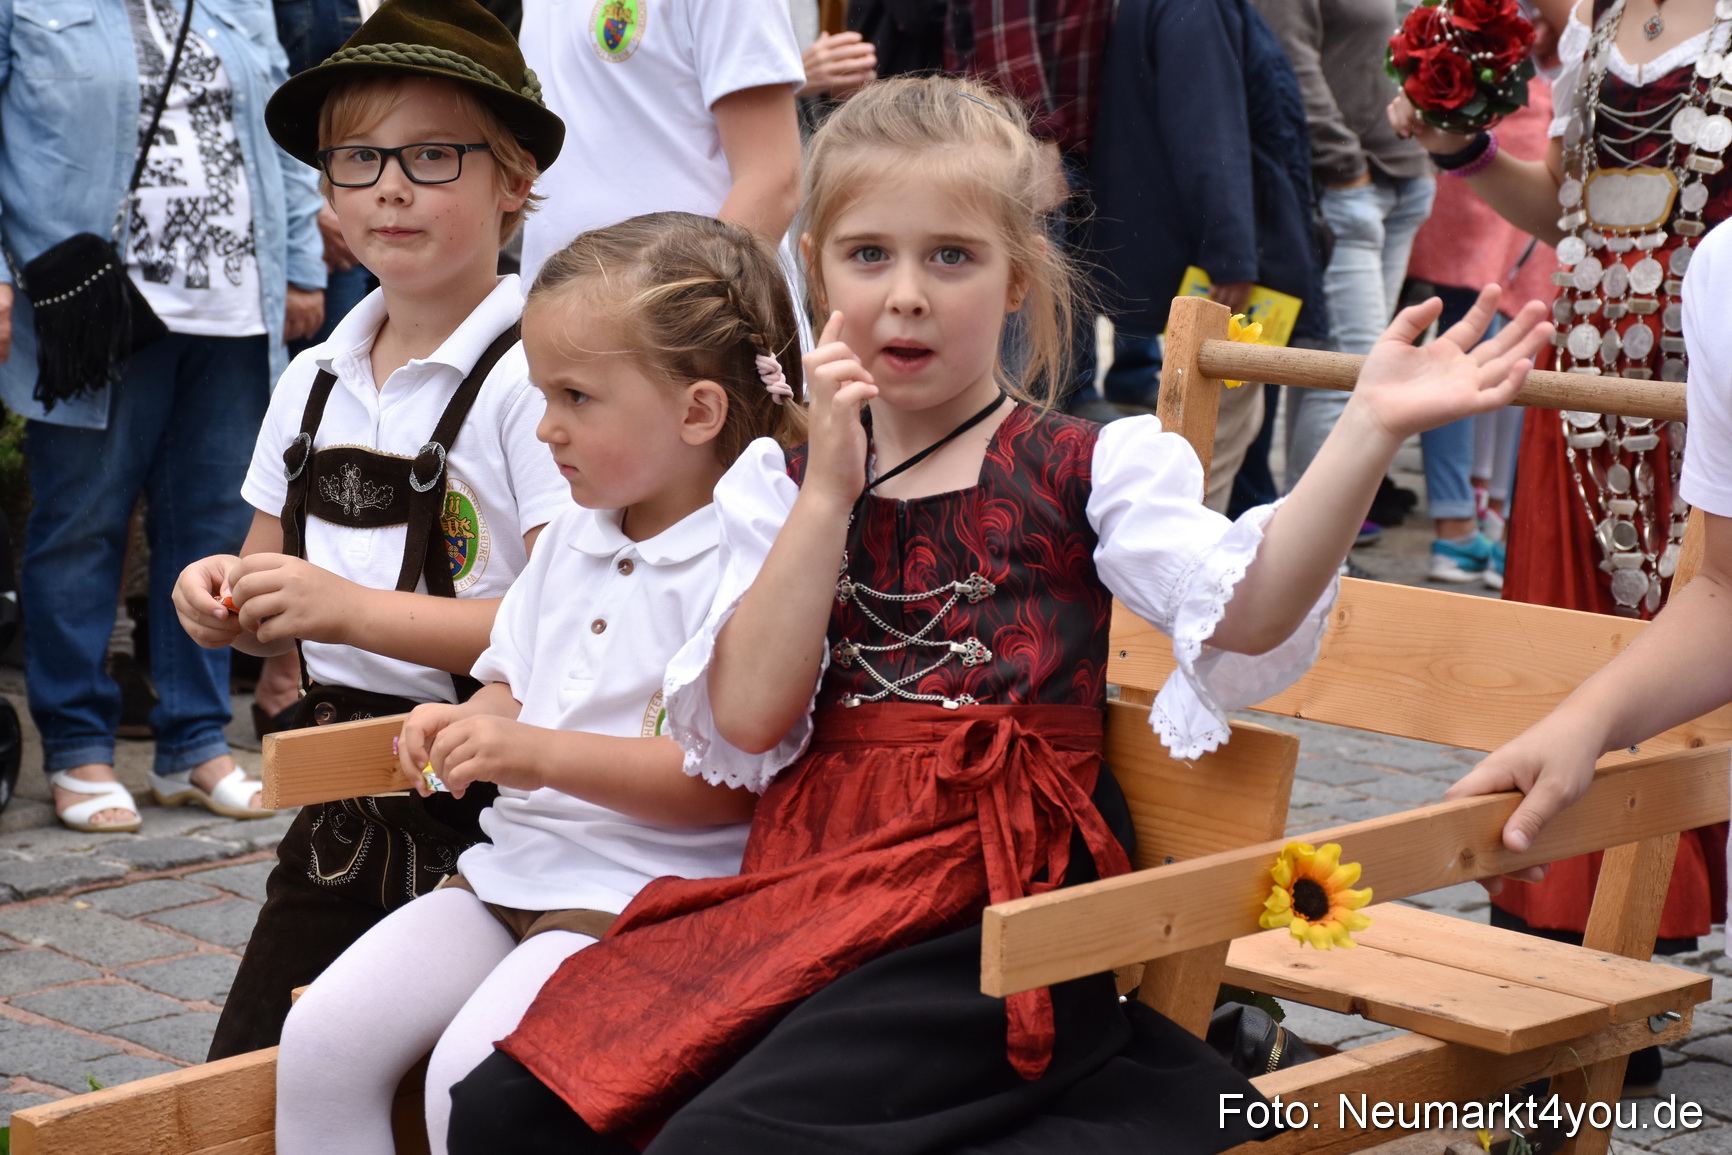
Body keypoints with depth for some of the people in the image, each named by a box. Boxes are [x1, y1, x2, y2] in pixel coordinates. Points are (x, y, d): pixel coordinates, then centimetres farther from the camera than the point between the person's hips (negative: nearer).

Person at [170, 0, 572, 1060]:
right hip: (342, 801, 7)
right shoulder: (313, 384, 11)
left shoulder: (533, 376, -12)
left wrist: (357, 608, -21)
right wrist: (228, 600, -3)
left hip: (485, 809, -7)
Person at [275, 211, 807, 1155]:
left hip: (643, 892, -8)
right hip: (511, 865, 9)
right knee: (321, 1038, -6)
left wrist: (543, 755, -22)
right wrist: (465, 726, 2)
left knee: (471, 1074, -26)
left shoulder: (751, 563, -14)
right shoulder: (571, 541, 14)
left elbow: (734, 780, -20)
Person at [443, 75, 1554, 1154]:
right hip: (811, 885, 5)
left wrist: (1370, 429, -28)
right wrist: (832, 486, -6)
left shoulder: (1087, 467, 3)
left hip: (994, 909, -5)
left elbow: (1244, 617, -16)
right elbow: (750, 716, -2)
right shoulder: (788, 488, 13)